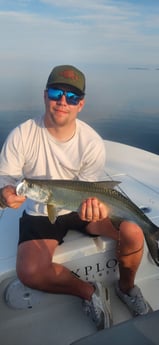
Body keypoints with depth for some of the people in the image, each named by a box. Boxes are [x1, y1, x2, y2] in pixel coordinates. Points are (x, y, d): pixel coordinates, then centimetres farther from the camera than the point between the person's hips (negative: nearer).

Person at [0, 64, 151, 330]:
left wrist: (92, 205, -37)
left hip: (80, 209, 1)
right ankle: (88, 292, 3)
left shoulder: (93, 143, -13)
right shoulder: (22, 135, -15)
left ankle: (126, 287, 14)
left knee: (132, 233, -21)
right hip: (39, 213, 0)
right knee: (29, 271, -27)